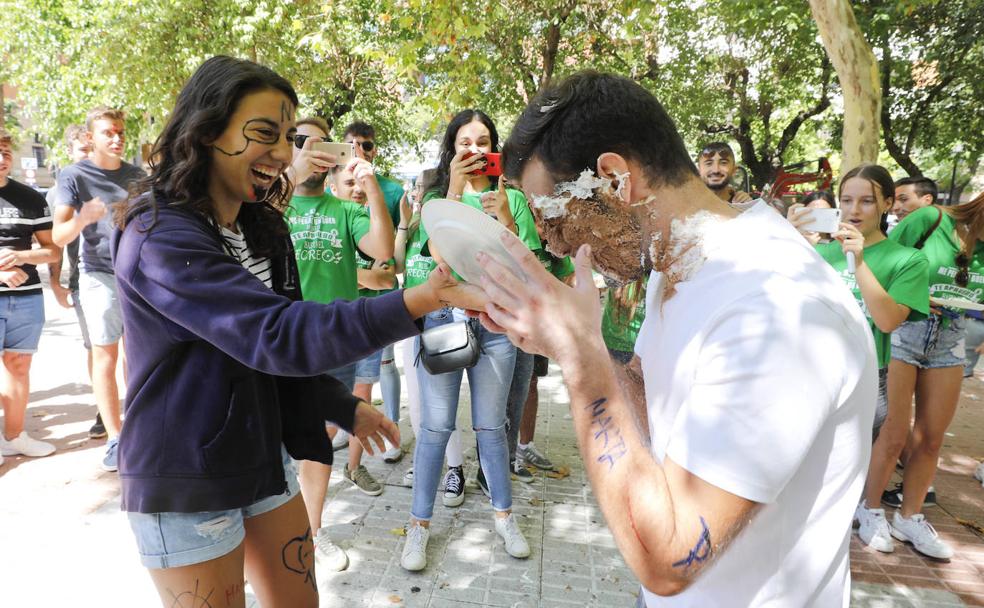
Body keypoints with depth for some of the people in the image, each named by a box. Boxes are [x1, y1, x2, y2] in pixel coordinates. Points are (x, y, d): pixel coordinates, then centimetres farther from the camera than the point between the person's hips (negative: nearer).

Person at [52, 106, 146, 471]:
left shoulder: (137, 176, 9)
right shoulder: (74, 176, -2)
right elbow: (59, 236, -9)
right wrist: (83, 218, -28)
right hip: (99, 276, -3)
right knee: (105, 357, 0)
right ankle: (114, 438, 6)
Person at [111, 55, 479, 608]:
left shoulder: (260, 227, 4)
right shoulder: (161, 237, -23)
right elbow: (277, 335, -35)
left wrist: (344, 406, 6)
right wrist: (424, 299, -42)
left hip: (265, 457, 7)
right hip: (187, 485, -7)